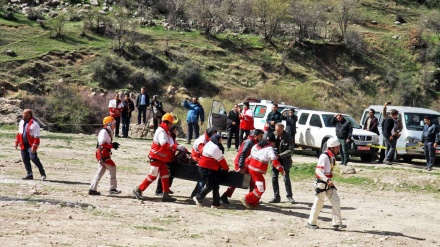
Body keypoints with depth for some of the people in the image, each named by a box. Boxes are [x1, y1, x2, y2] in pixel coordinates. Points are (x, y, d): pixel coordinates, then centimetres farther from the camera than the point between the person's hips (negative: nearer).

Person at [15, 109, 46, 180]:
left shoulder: (34, 124, -13)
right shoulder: (21, 122, 11)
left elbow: (36, 137, -15)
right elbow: (19, 133, 22)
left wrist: (34, 146, -19)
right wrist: (17, 142, 19)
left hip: (31, 145, -7)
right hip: (23, 145, 7)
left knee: (34, 158, -15)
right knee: (25, 160, 7)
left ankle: (43, 173, -2)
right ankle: (29, 174, 16)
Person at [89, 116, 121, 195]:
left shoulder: (109, 132, 18)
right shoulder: (104, 132, -13)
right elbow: (102, 144, -21)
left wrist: (114, 145, 3)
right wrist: (112, 145, -20)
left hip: (105, 155, 10)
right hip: (102, 154, -10)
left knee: (101, 172, 12)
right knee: (112, 168, -9)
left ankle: (92, 189, 14)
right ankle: (113, 188, -4)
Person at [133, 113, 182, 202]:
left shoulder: (166, 131, 13)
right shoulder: (161, 131, -20)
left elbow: (171, 143, 19)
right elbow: (164, 144, -34)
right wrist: (177, 147, -40)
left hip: (161, 158, 10)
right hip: (156, 157, -10)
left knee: (165, 175, 6)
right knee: (153, 176, -5)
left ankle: (166, 195, 8)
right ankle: (138, 190, 5)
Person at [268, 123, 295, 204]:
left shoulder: (288, 137, -14)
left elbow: (290, 150, -16)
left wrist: (280, 155, -25)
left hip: (285, 160, -4)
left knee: (286, 179, 0)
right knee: (274, 178, 4)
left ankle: (289, 196, 14)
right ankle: (276, 197, 13)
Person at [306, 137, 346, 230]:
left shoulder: (332, 157, 9)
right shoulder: (324, 156, -19)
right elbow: (318, 170, -26)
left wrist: (329, 181, 18)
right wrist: (327, 180, -34)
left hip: (329, 182, 8)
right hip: (321, 183, -8)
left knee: (336, 201, 1)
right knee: (318, 203, 0)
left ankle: (337, 223, 3)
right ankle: (311, 223, 14)